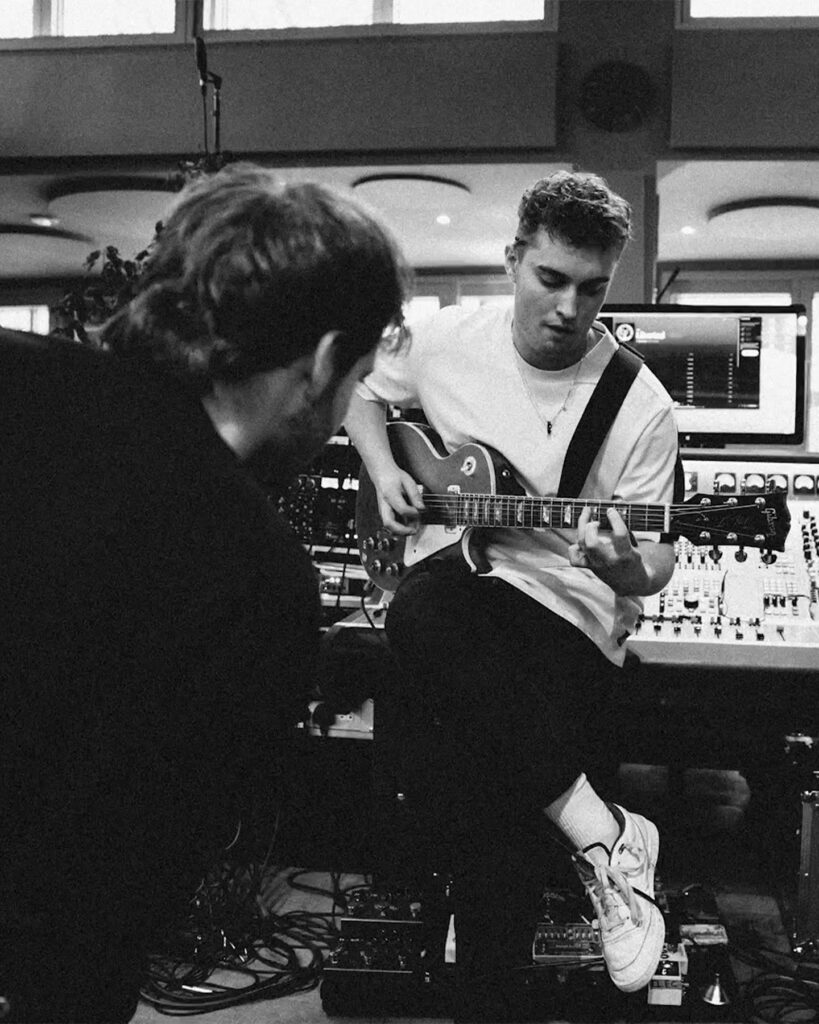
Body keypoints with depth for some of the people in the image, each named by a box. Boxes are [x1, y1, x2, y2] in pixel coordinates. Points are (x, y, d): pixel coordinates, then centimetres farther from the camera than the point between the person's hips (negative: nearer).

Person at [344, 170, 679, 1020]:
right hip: (454, 576, 3)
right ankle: (602, 835, -26)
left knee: (489, 780, -28)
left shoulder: (641, 406, -6)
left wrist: (627, 571, -26)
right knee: (419, 615, -36)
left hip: (572, 611, -2)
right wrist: (385, 473, 4)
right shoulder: (446, 342, 2)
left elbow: (655, 563, -2)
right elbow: (361, 391, 22)